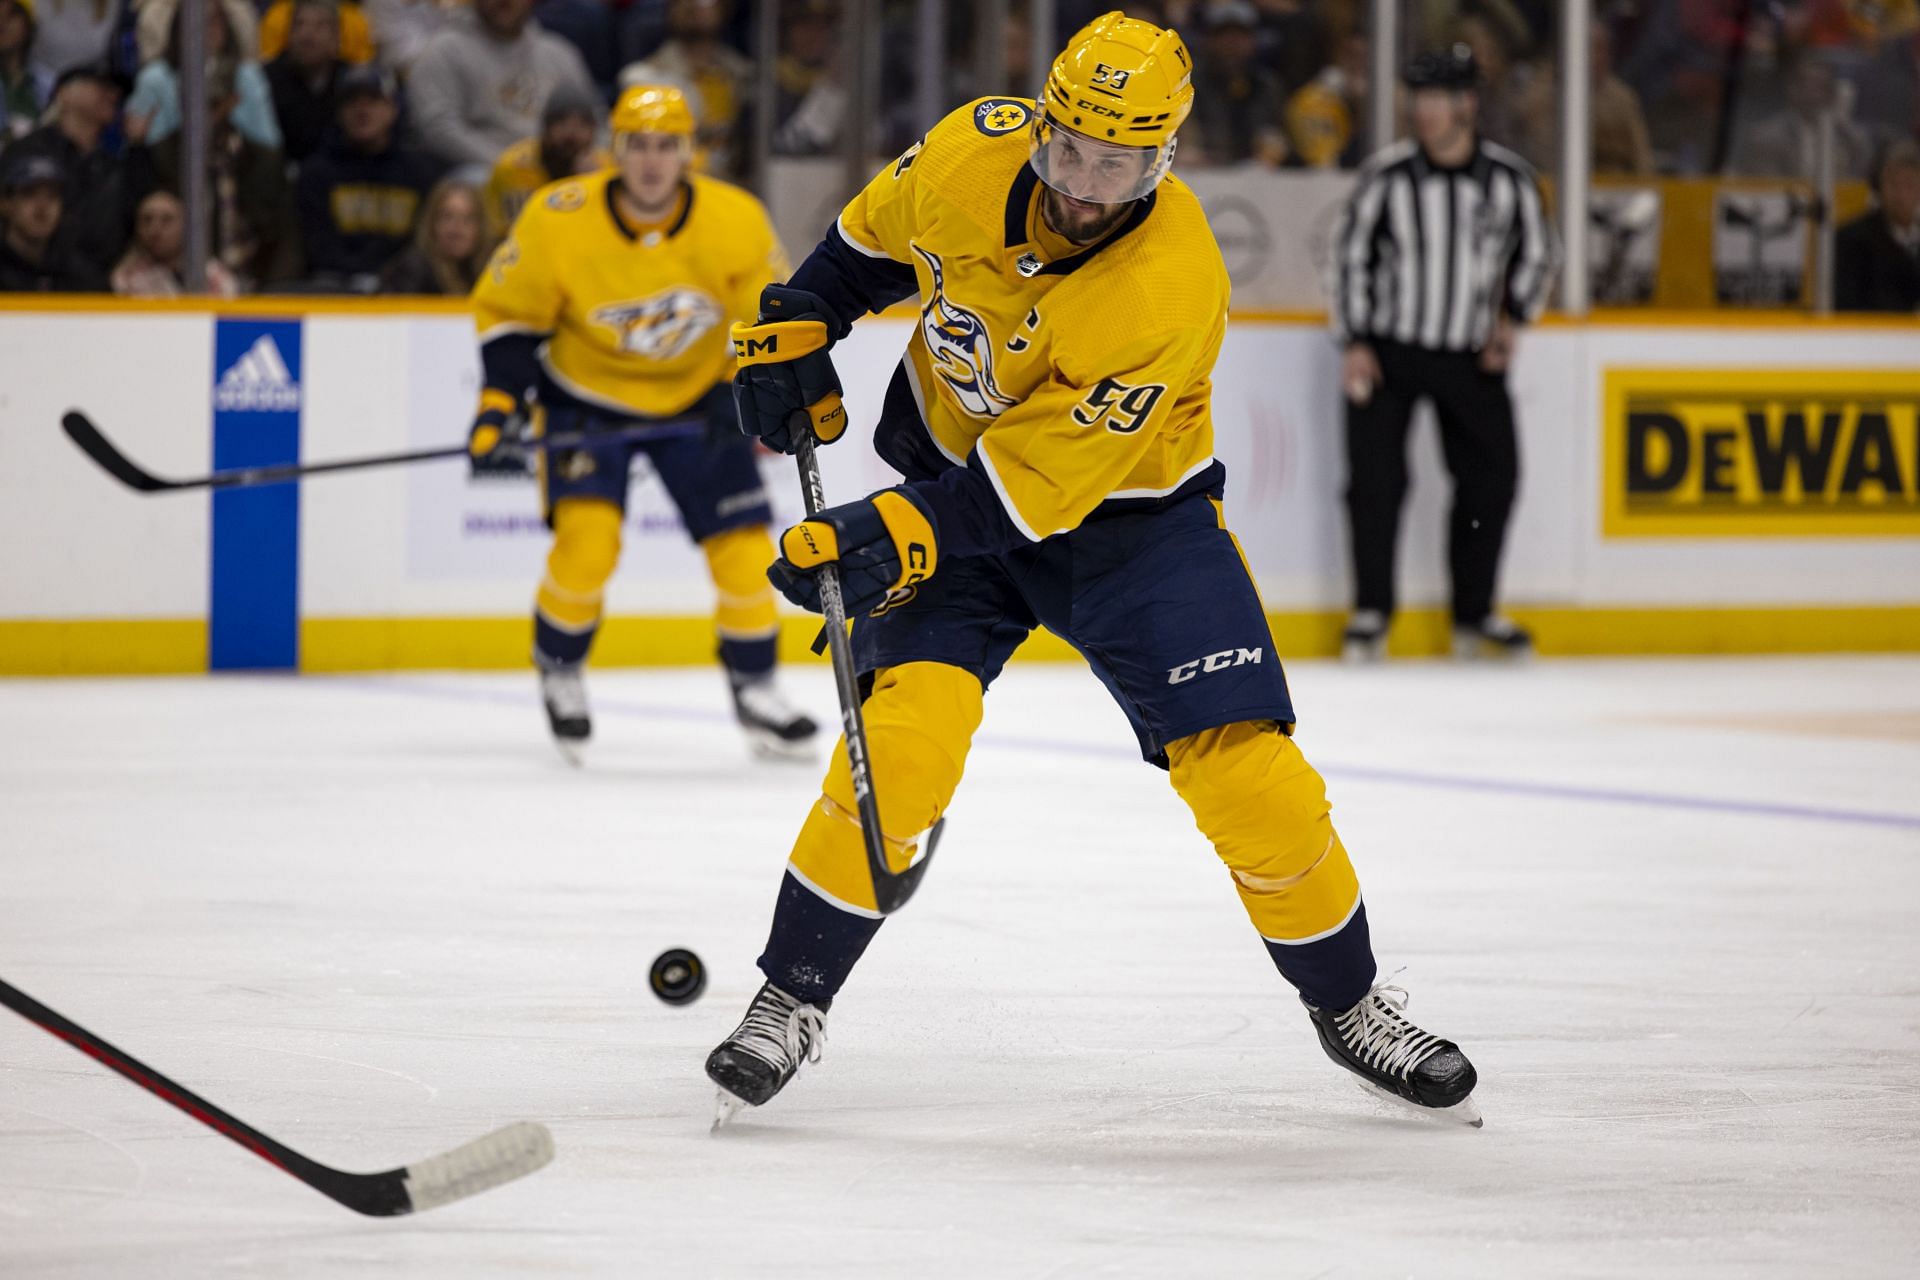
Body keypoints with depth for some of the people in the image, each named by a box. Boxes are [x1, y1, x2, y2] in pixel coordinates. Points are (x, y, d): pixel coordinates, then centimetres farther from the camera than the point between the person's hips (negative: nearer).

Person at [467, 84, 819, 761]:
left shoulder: (736, 222, -18)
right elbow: (507, 315, -8)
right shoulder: (558, 220, -22)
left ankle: (755, 690, 17)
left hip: (696, 397, 2)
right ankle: (559, 670, 5)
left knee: (742, 546, -4)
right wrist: (499, 406, -16)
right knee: (588, 536, -21)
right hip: (587, 394, -2)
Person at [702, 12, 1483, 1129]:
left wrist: (890, 535, -36)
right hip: (950, 469, 2)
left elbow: (1029, 487, -29)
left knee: (1245, 766, -10)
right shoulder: (978, 150, -18)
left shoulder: (1172, 291, -31)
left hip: (1122, 507, -2)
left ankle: (1349, 1003, 13)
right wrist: (796, 327, 0)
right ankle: (793, 999, -4)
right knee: (904, 734, -19)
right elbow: (875, 236, 7)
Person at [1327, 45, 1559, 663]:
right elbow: (1350, 257, -3)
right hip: (1388, 350, -2)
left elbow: (1536, 253, 10)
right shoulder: (1387, 176, -11)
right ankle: (1371, 612, 2)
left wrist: (1510, 316, -1)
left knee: (1492, 474, 3)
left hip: (1471, 356, 2)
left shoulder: (1509, 179, -6)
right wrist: (1354, 345, -8)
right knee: (1377, 477, -9)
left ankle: (1473, 615, 16)